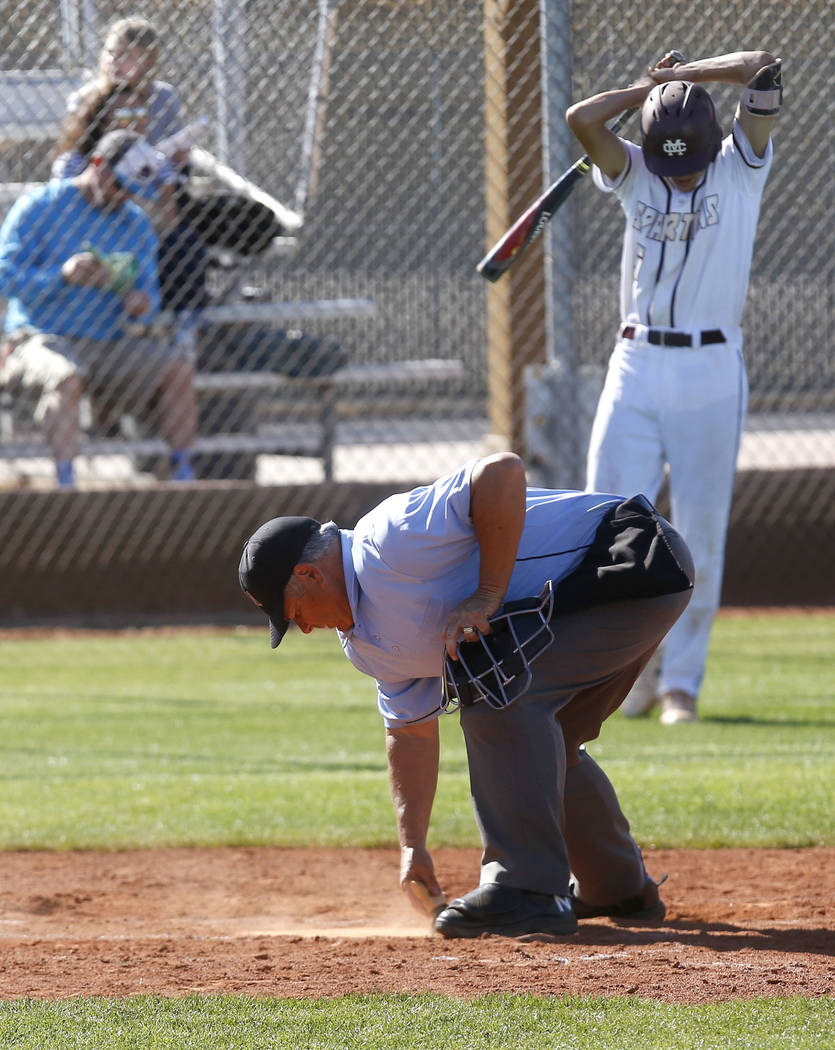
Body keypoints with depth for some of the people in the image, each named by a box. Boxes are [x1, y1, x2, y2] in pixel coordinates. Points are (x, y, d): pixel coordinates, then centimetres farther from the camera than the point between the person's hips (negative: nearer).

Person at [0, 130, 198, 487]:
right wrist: (62, 275, -29)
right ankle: (66, 485, -43)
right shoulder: (38, 207, -2)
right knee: (65, 379, -39)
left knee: (180, 369, -15)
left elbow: (149, 290, 15)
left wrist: (142, 304, -12)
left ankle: (182, 473, -11)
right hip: (41, 337, -5)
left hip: (108, 341, 5)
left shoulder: (136, 224, 15)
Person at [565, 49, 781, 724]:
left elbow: (764, 68, -11)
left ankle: (682, 682, 7)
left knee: (700, 533, -1)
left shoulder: (741, 168, 1)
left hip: (712, 372, -2)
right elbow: (583, 119, -10)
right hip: (637, 367, 2)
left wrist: (683, 77, 0)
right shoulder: (635, 175, 6)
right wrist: (651, 88, 1)